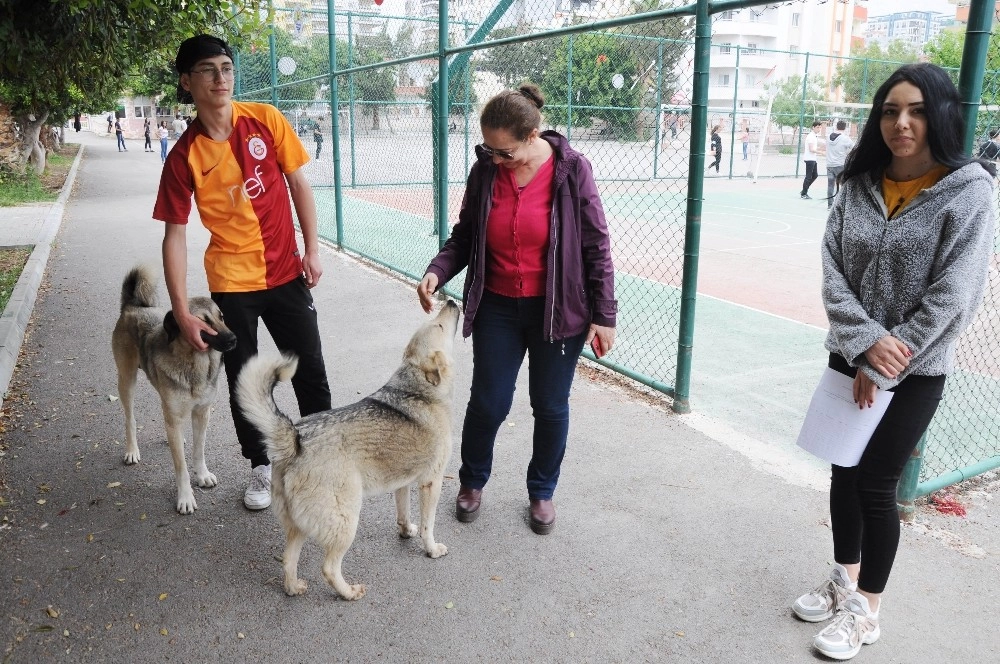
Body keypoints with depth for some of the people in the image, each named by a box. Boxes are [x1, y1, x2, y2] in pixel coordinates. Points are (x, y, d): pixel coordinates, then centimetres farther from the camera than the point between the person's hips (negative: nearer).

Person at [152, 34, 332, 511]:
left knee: (311, 372, 9)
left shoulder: (266, 120, -6)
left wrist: (312, 251, -1)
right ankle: (261, 467, 30)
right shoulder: (184, 156, -10)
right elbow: (175, 236, -7)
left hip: (286, 272, 1)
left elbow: (298, 184, 3)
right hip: (231, 282, -1)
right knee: (243, 380, 10)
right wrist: (182, 313, -11)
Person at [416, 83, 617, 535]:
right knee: (488, 402, 6)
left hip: (558, 311, -2)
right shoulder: (484, 171, -4)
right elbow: (463, 237, 5)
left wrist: (604, 315, -7)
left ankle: (541, 492, 33)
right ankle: (472, 481, 33)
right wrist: (437, 271, -14)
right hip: (497, 308, 2)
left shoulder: (571, 170, -12)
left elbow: (596, 247, -8)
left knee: (550, 406, 10)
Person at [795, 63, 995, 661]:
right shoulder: (860, 186, 2)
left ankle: (867, 610, 24)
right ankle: (845, 581, 36)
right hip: (850, 358, 5)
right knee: (844, 473, 14)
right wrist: (865, 342, -18)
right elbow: (832, 271, -4)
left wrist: (883, 365, -15)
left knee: (876, 485, 3)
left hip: (915, 371, -4)